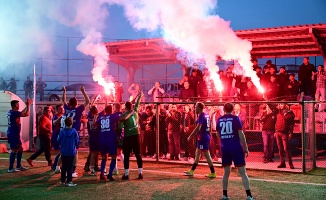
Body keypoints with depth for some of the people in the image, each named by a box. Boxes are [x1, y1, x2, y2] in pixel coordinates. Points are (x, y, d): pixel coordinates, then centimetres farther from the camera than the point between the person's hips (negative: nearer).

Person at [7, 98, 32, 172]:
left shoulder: (10, 112, 12)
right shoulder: (15, 113, -18)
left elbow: (22, 113, 28)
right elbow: (26, 114, -21)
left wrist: (27, 106, 26)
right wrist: (28, 105, -10)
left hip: (13, 134, 10)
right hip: (13, 134, -10)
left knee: (20, 149, 16)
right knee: (14, 150, -7)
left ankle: (19, 166, 22)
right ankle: (10, 168, -5)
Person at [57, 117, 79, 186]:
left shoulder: (62, 131, -9)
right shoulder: (74, 131, -11)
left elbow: (59, 140, -4)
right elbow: (77, 141, -7)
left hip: (63, 152, 2)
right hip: (72, 152, -2)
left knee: (64, 166, 14)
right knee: (70, 166, 3)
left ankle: (63, 180, 21)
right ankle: (69, 181, 1)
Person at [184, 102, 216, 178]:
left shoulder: (201, 116, -16)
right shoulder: (206, 115, 12)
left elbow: (198, 128, -23)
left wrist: (190, 136, -18)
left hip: (202, 137, -10)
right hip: (206, 136, 10)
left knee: (207, 155, -4)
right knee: (197, 153, 16)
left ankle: (213, 173, 1)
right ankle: (192, 171, 24)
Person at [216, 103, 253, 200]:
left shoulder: (219, 120, 7)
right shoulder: (236, 118, -4)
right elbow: (241, 134, -8)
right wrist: (245, 148, -3)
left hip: (225, 147, 4)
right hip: (236, 147, -3)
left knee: (226, 172, 14)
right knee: (242, 172, -1)